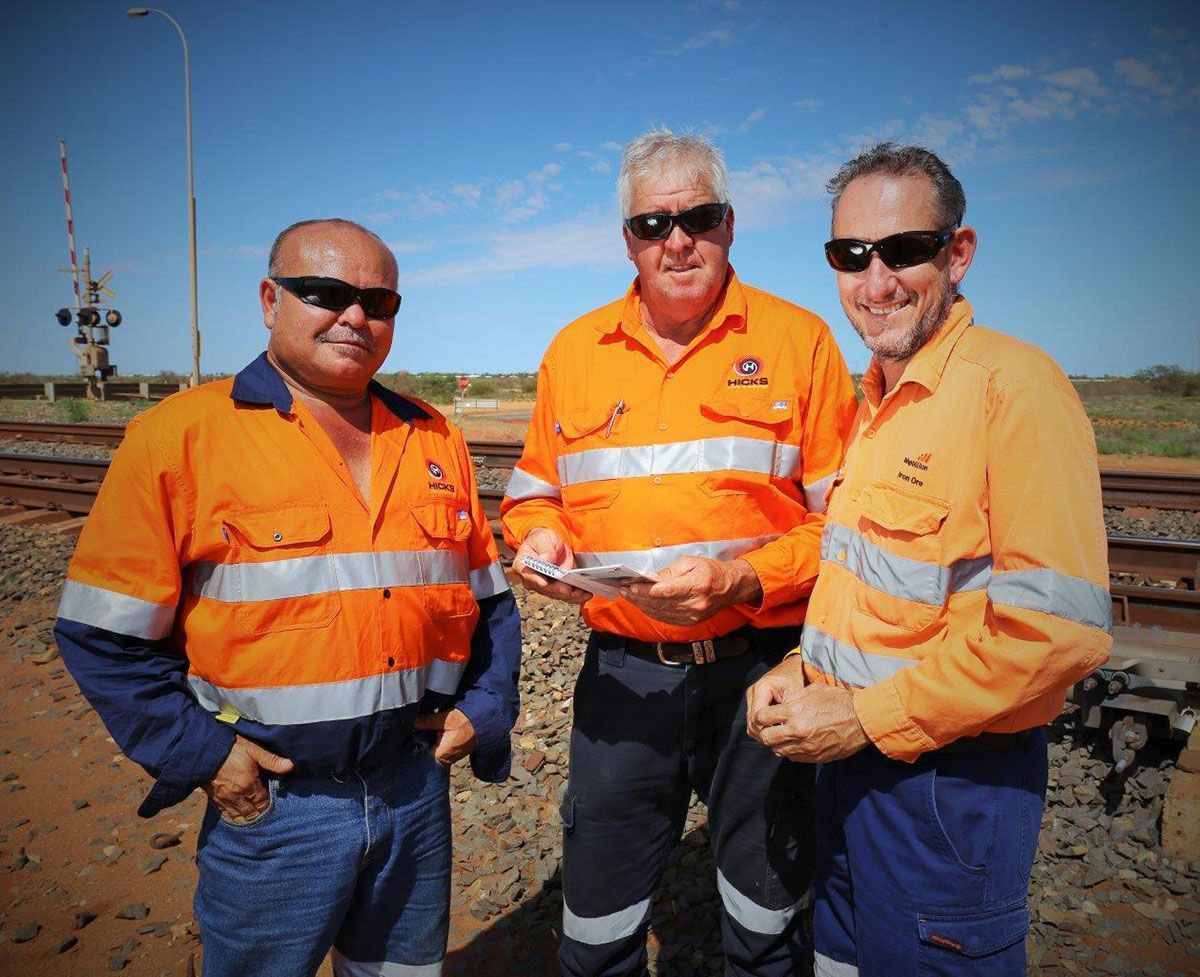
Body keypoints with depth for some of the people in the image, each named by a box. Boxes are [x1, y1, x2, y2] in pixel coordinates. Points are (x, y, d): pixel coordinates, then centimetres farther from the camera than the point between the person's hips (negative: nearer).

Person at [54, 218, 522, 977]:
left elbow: (488, 597, 11)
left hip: (417, 784, 4)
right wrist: (198, 751, -11)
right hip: (271, 797, -3)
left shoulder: (434, 439, 3)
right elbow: (107, 631, -7)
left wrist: (484, 707, 2)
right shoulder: (180, 434, -9)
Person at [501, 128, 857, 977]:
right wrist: (538, 537, -8)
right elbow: (533, 494, 14)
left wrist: (739, 579, -19)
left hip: (757, 670, -2)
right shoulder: (573, 350, 6)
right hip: (622, 674, 3)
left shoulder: (798, 340, -3)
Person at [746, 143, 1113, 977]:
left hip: (951, 779, -8)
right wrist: (808, 668, 1)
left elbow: (1059, 626, -24)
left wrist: (867, 716, -19)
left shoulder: (1013, 385, -18)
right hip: (851, 762, 8)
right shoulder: (879, 401, 9)